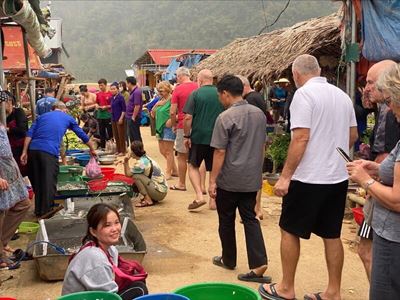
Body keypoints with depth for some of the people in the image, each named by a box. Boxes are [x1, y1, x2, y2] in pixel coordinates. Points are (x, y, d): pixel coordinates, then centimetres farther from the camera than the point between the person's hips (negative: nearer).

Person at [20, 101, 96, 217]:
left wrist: (24, 152, 8)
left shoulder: (42, 116, 27)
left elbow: (29, 134, 12)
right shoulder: (68, 118, 21)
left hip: (33, 149, 4)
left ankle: (38, 210, 25)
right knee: (48, 182, 3)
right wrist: (92, 150, 42)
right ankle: (45, 211, 6)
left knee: (36, 181, 16)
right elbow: (82, 134, 29)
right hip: (49, 151, -4)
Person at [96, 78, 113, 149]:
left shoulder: (110, 94, -6)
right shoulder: (98, 94, 9)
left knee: (110, 131, 0)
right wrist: (97, 106, -2)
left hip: (108, 115, -5)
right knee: (102, 132, 10)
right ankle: (102, 146, 17)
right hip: (100, 115, 5)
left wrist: (106, 107, -16)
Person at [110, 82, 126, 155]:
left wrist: (121, 118, -17)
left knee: (121, 135, -1)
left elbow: (124, 109, -12)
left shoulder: (120, 97, -11)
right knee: (116, 135, 12)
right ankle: (118, 150, 21)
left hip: (119, 119, -7)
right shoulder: (112, 98, 10)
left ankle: (123, 151, 6)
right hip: (113, 119, 7)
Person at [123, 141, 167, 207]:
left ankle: (148, 200, -9)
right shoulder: (146, 158, 11)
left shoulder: (141, 163, -16)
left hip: (159, 192, -9)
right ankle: (152, 198, 12)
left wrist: (126, 162, 2)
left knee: (136, 176, -13)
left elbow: (128, 174, -7)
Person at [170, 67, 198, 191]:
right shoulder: (199, 87, 1)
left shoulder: (178, 89, -9)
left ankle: (181, 184, 19)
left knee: (182, 156, 10)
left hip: (183, 126, -3)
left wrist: (174, 125, 4)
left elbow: (172, 112, -11)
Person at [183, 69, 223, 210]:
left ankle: (199, 196, -1)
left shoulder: (195, 94, -6)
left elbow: (188, 117, -11)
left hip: (198, 136, -3)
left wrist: (187, 135, -2)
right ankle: (213, 201, 16)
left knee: (193, 166, 13)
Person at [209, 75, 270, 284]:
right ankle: (259, 264, -2)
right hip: (252, 178, 6)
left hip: (229, 180, -5)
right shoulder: (259, 114, 5)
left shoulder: (226, 117, -15)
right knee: (250, 219, 9)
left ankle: (228, 260, 27)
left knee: (226, 221, 12)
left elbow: (219, 152, -16)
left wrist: (212, 180, -10)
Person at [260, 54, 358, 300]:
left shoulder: (304, 94, -12)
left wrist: (285, 176, -17)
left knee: (290, 231, 8)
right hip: (338, 177, 7)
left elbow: (301, 138, -20)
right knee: (332, 235, 13)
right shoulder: (342, 95, 10)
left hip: (309, 178, -7)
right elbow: (353, 136, 16)